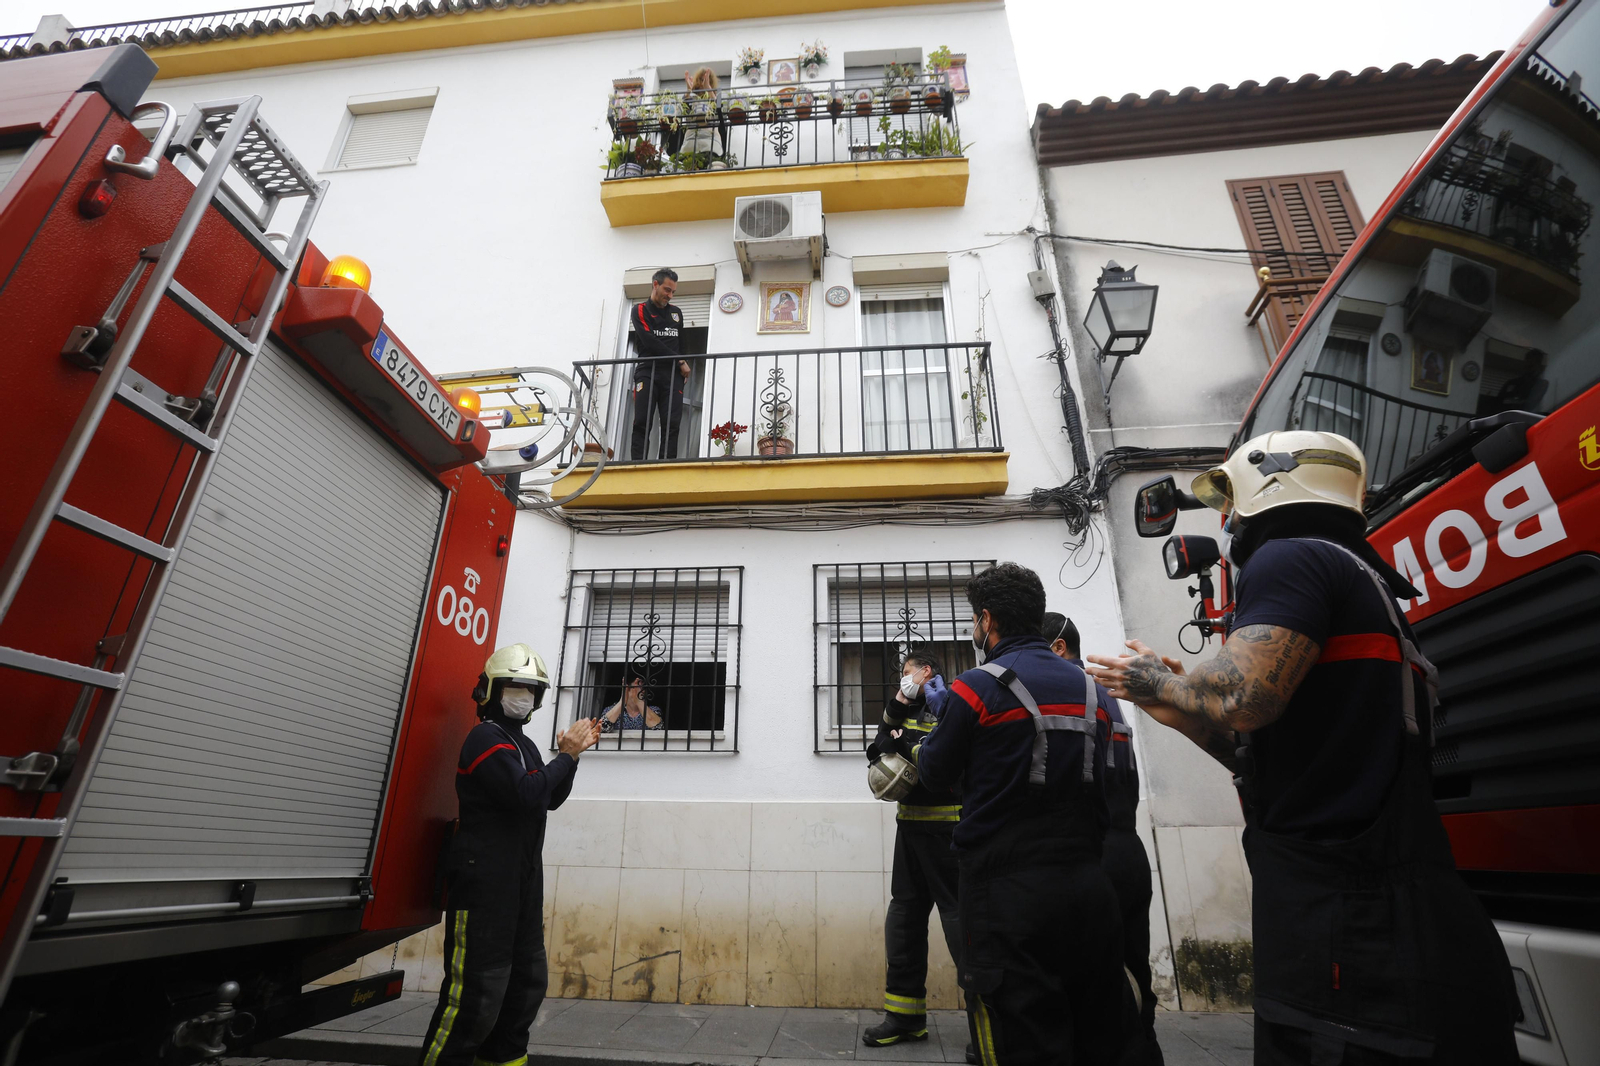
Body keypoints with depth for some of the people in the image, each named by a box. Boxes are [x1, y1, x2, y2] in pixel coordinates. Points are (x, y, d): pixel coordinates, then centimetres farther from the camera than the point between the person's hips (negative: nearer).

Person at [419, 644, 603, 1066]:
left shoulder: (523, 744, 17)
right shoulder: (486, 738, -13)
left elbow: (551, 799, 17)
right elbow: (527, 794, -25)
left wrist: (572, 753, 5)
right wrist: (566, 755, -14)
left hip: (523, 879, 10)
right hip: (483, 878, -10)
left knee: (528, 979, 17)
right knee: (478, 988, -7)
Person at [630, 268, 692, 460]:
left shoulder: (676, 312, 21)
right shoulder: (640, 310, 6)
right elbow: (650, 342, -7)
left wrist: (684, 366, 9)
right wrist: (680, 361, -7)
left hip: (673, 374, 4)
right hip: (647, 372, -3)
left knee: (671, 424, -7)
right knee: (642, 423, -10)